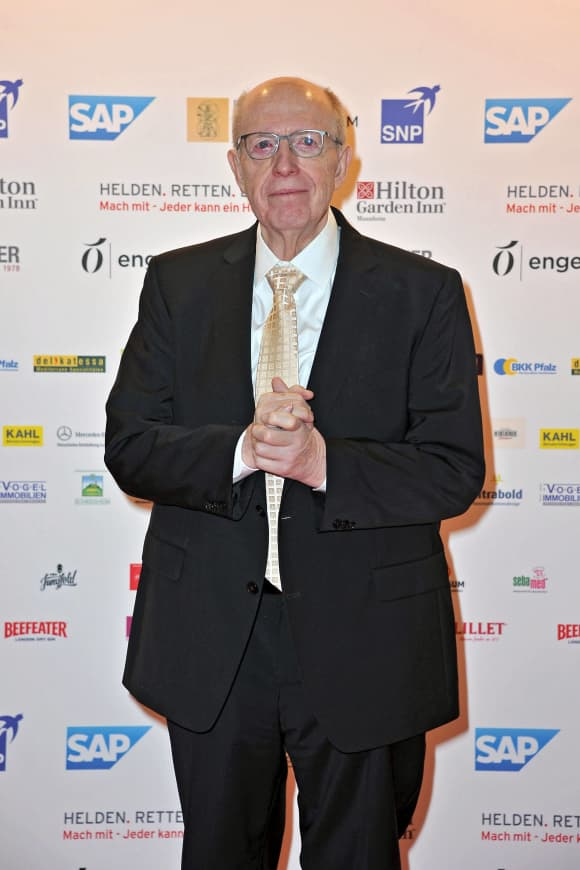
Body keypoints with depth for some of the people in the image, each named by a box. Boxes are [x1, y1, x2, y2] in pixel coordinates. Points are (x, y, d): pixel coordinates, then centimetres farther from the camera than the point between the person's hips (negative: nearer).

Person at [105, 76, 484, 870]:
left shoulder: (423, 293, -4)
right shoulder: (178, 283, 2)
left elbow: (456, 469, -9)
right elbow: (128, 447, -3)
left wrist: (324, 463, -25)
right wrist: (239, 450, -22)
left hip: (360, 643, -1)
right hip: (209, 639, 2)